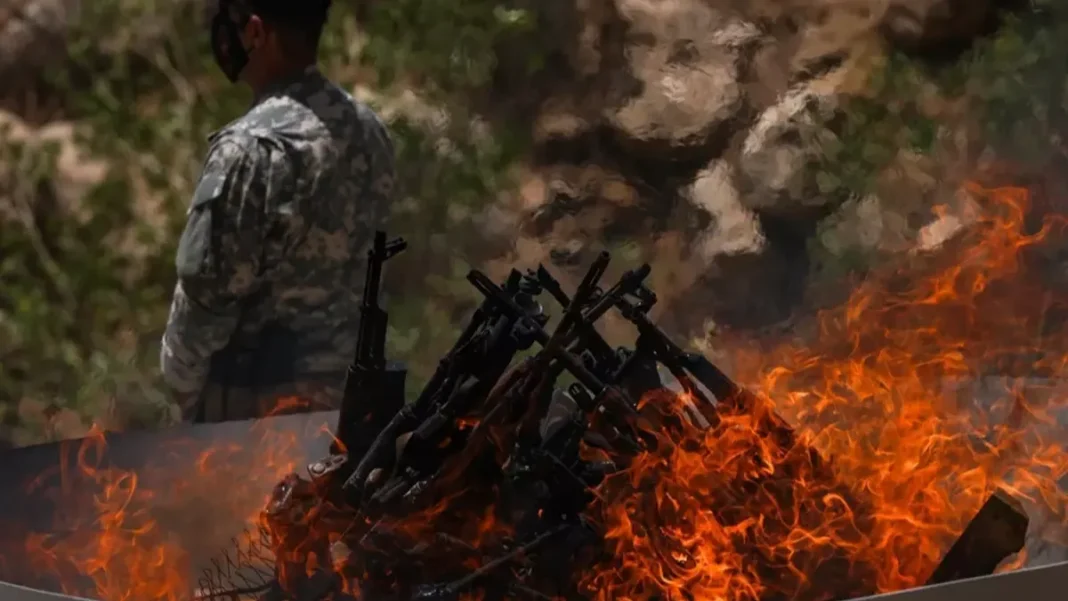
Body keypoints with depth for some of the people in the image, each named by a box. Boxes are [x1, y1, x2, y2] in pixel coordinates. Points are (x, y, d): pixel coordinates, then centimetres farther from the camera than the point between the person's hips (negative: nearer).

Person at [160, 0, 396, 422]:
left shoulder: (250, 148, -23)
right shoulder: (369, 131, 1)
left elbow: (209, 290, -17)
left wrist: (181, 381, -2)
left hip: (254, 394, -7)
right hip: (341, 380, 7)